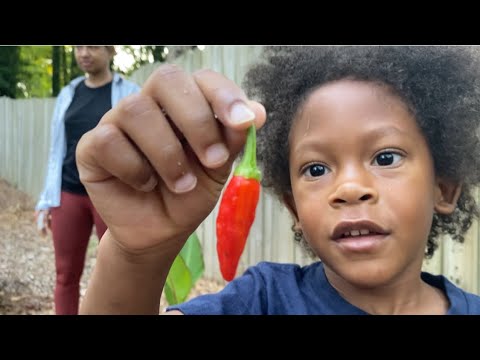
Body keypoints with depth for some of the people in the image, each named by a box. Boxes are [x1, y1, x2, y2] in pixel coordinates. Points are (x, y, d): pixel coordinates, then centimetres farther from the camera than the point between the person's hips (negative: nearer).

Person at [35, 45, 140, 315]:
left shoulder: (130, 94, -1)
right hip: (69, 195, 4)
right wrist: (47, 201, 9)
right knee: (67, 275, 7)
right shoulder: (68, 94, 11)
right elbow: (57, 152, 13)